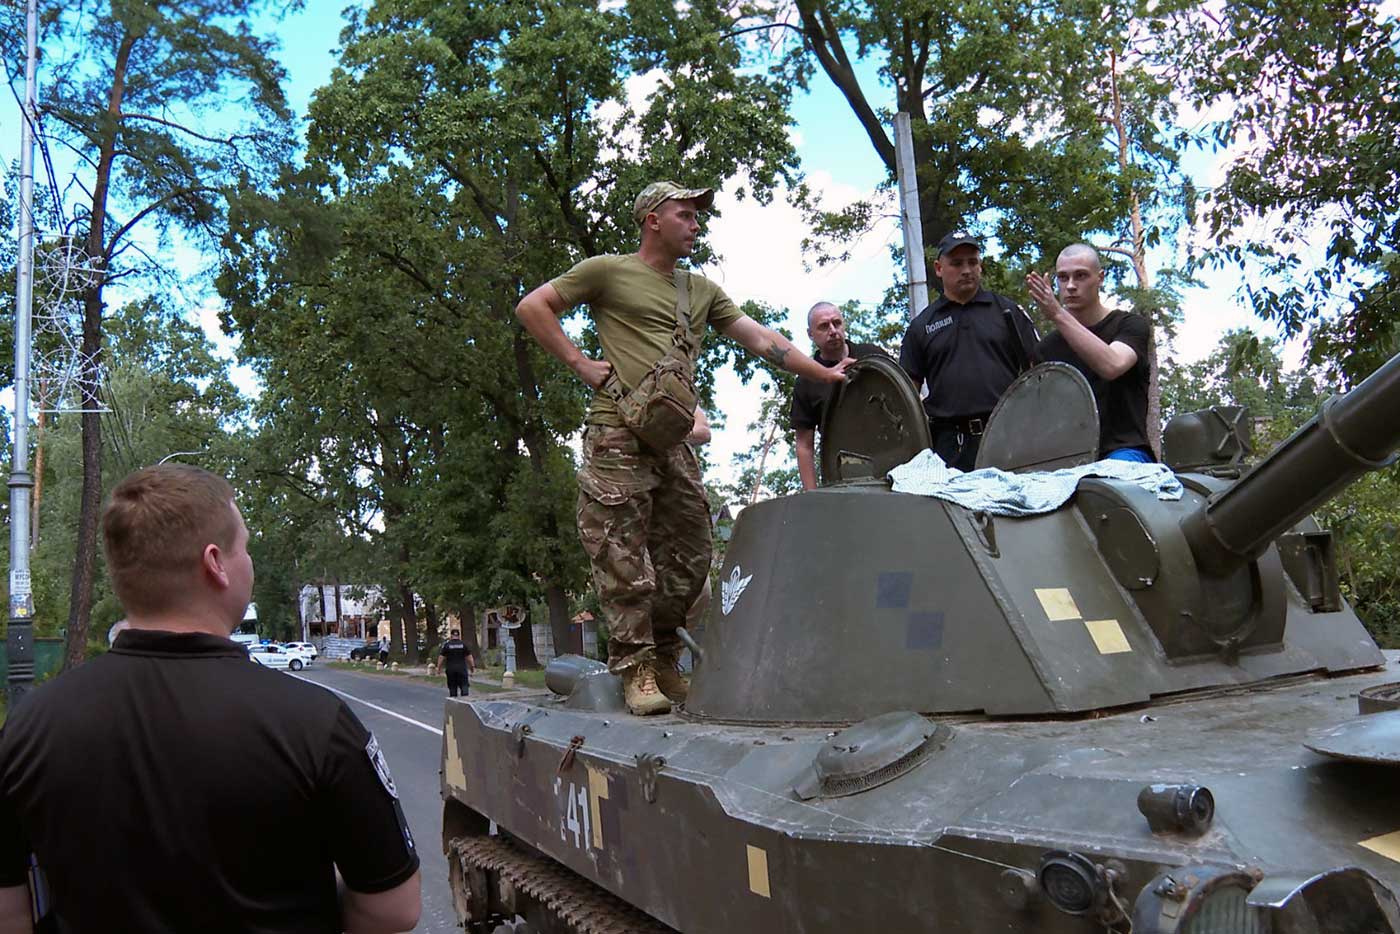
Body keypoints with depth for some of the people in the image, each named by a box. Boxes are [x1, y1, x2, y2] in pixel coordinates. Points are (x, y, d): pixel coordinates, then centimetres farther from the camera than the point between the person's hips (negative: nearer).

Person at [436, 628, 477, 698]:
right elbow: (469, 657, 2)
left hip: (451, 669, 0)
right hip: (462, 668, 0)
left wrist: (439, 668, 6)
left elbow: (441, 657, -1)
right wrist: (472, 666, 10)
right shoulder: (463, 644, 1)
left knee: (452, 687, 8)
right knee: (464, 686, 0)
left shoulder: (447, 645, 0)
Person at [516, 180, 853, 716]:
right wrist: (580, 364, -3)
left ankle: (663, 659, 23)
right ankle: (636, 668, 4)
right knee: (625, 560, -6)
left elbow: (761, 339, 18)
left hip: (675, 440, 6)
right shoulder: (607, 271, 5)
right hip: (618, 435, -6)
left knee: (688, 557, 7)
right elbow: (532, 307, 5)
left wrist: (824, 374, 11)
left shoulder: (702, 290, 21)